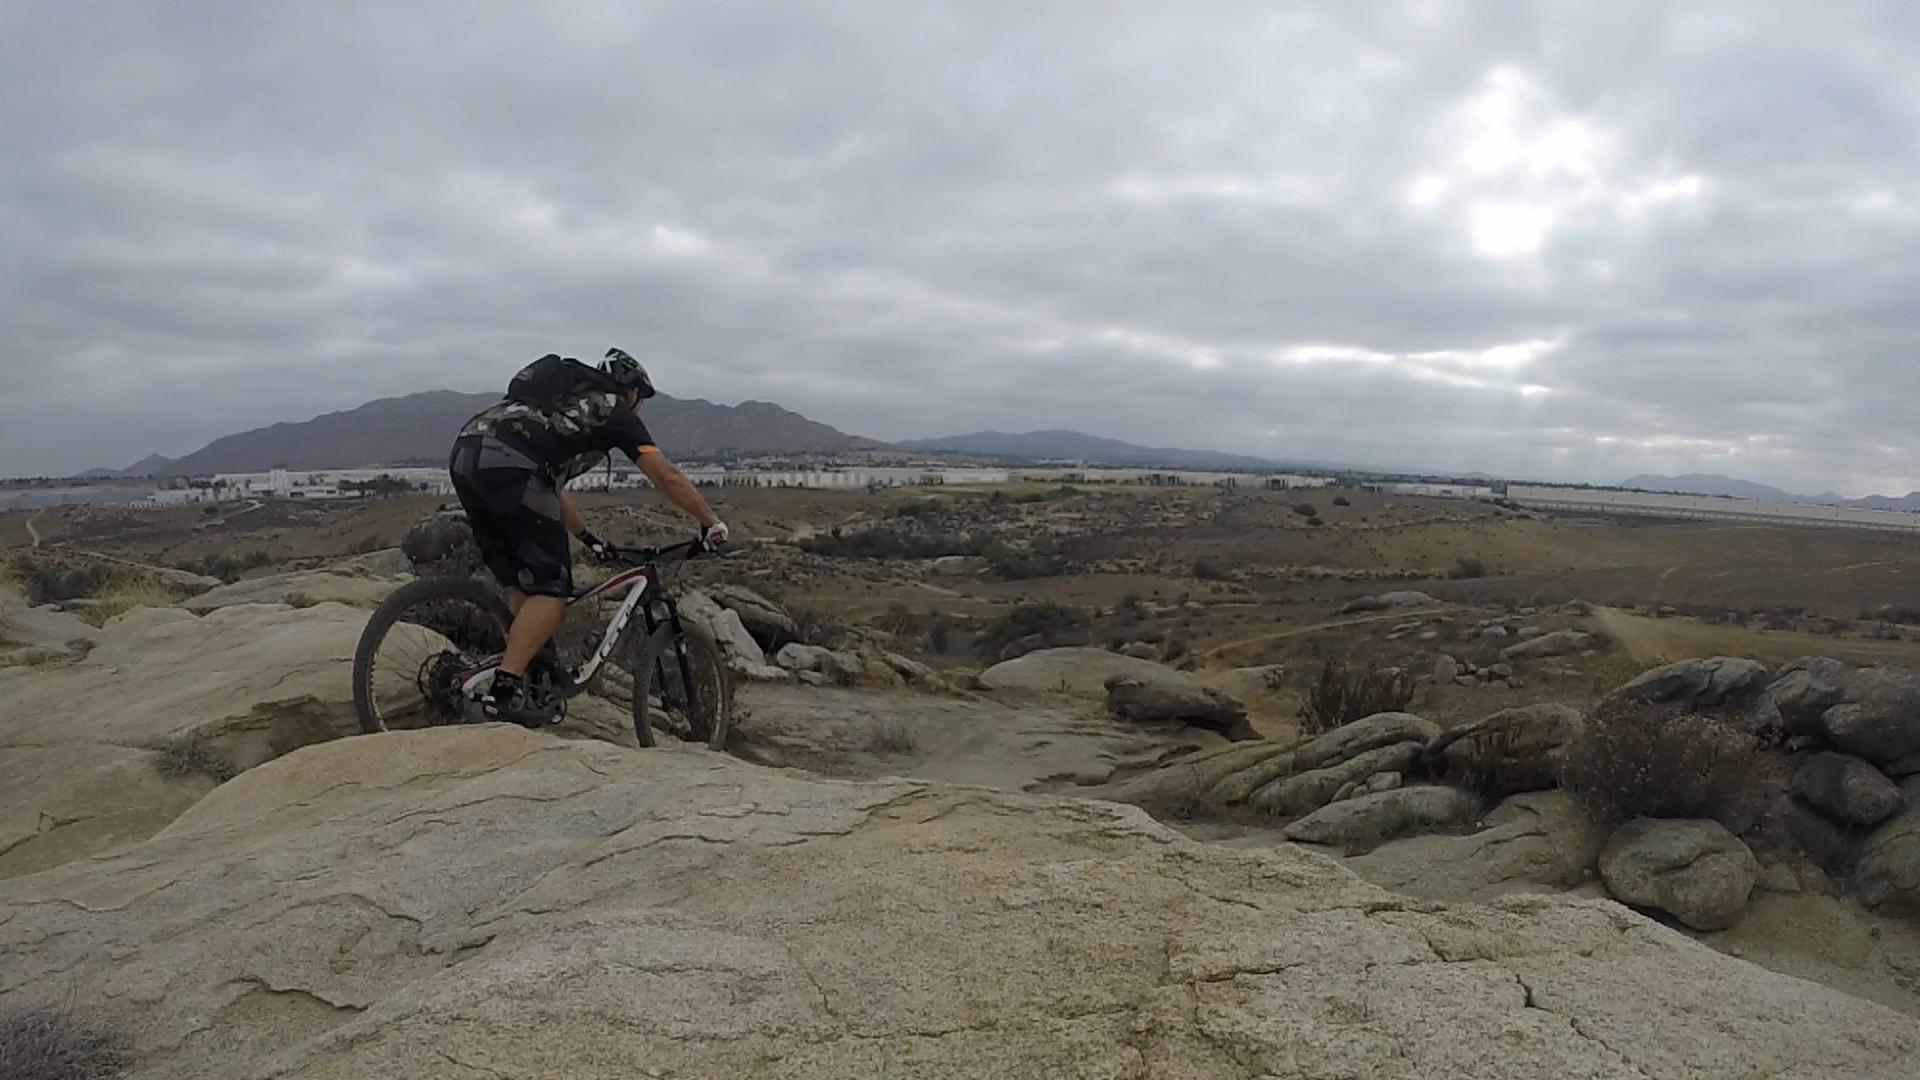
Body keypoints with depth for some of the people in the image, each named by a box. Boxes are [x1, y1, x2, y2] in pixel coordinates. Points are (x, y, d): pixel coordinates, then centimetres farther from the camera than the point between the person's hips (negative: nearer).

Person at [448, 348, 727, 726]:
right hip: (507, 465, -8)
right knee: (551, 588, -2)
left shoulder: (566, 403, 37)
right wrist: (712, 522, 22)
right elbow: (668, 478, 11)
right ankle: (505, 691, -8)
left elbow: (550, 486, 41)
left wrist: (589, 538, 47)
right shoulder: (614, 410, 15)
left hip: (465, 457, 9)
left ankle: (526, 675, 20)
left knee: (521, 585, 18)